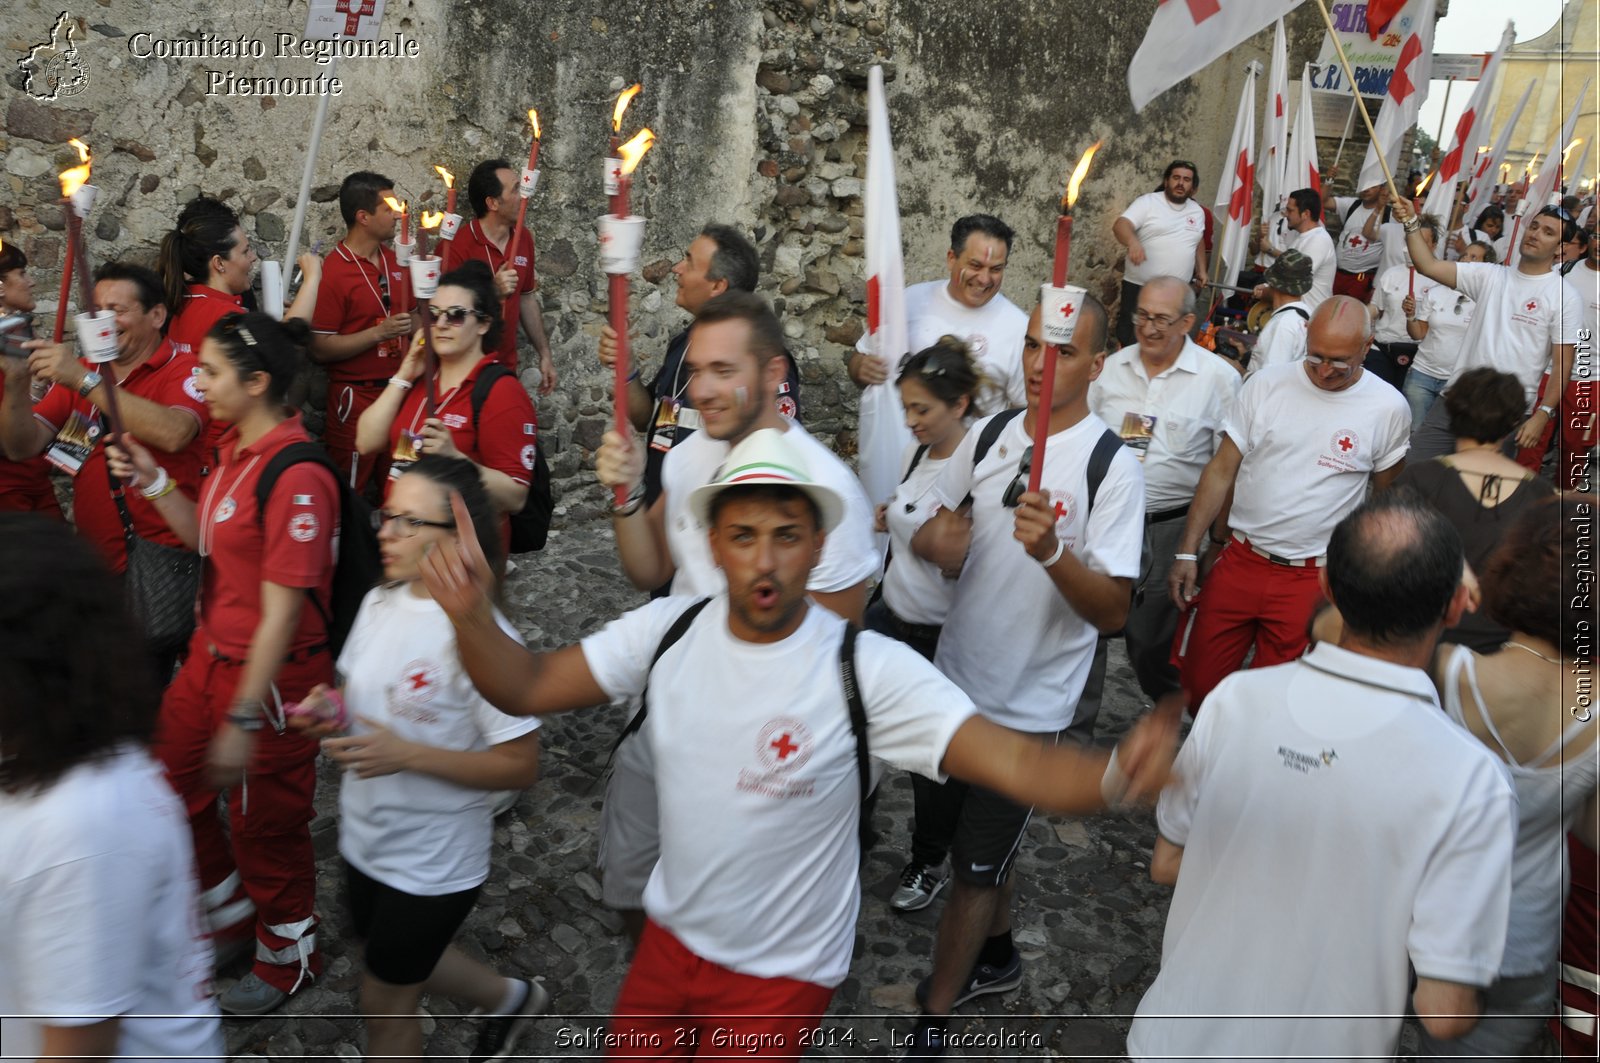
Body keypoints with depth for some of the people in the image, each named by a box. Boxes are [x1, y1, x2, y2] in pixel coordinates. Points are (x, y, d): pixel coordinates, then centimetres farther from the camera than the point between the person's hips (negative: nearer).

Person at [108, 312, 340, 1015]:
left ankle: (289, 958, 36)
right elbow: (206, 538, 15)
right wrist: (151, 481, 1)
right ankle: (233, 915, 45)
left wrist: (242, 720, -22)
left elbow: (281, 615, -25)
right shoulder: (236, 448, 2)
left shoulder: (297, 477, -27)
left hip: (273, 675, -9)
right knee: (171, 786, 21)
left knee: (265, 823, 10)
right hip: (211, 655, 9)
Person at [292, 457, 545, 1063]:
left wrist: (406, 755, -29)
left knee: (385, 1003, 12)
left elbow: (520, 766, -23)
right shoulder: (378, 604, -4)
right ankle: (510, 998, 52)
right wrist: (329, 710, -10)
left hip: (433, 863, -7)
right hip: (365, 837, 8)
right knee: (399, 961, 28)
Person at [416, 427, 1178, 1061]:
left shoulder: (870, 670, -25)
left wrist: (1114, 775, -55)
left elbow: (1016, 762, -34)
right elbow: (525, 688, -9)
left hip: (783, 973, -4)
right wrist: (472, 614, -28)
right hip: (670, 938, 4)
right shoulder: (669, 632, -12)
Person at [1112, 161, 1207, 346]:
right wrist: (1133, 242, -38)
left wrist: (1201, 269, 24)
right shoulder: (1148, 202, -6)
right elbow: (1120, 225, -19)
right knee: (1128, 339, -1)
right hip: (1139, 286, -4)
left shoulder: (1198, 211, 13)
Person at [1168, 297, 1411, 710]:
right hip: (1239, 561, 2)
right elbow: (1221, 471, 1)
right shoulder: (1267, 385, -2)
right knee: (1196, 684, 6)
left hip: (1311, 579, -1)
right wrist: (1187, 552, -3)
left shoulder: (1389, 408, -4)